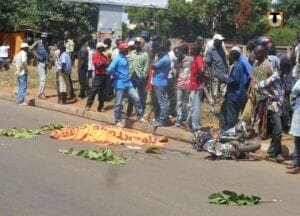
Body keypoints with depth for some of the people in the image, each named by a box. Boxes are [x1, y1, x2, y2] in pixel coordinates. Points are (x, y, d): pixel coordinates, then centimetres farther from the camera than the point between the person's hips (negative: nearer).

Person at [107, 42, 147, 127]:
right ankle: (118, 121, 14)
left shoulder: (125, 58, 10)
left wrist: (126, 76, 11)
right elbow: (109, 70, -26)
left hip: (128, 83, 8)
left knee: (136, 98, 6)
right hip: (120, 84, -8)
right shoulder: (117, 59, -15)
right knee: (118, 103, 3)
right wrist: (117, 76, -14)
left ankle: (140, 116, 16)